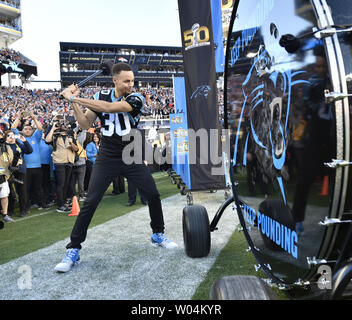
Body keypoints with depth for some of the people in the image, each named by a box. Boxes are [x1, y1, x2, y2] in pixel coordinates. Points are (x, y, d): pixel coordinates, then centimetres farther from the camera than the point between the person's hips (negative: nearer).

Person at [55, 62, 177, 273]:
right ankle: (73, 250, 4)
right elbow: (86, 124, 1)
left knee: (153, 194, -1)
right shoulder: (101, 96, 3)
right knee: (90, 202, -7)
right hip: (107, 158, 1)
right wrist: (74, 102, -13)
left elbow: (108, 107, -24)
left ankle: (158, 234, 24)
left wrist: (73, 98, -21)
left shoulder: (136, 99, -9)